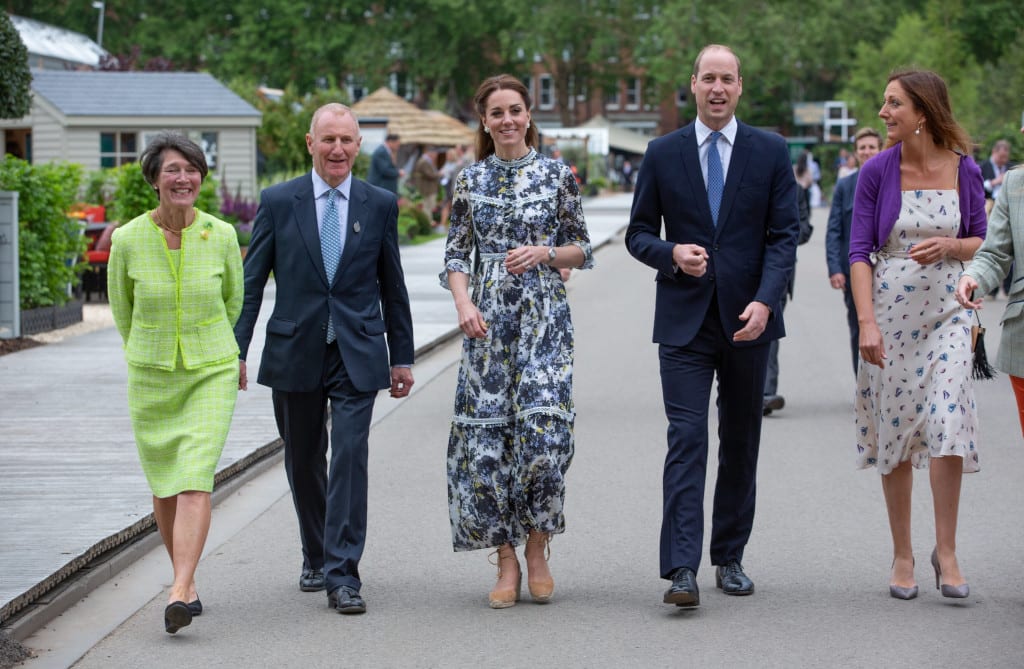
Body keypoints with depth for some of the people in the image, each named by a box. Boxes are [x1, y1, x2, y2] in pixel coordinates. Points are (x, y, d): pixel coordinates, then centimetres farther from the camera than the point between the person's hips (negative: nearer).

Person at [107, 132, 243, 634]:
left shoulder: (221, 237, -8)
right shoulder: (128, 240, -9)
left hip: (212, 374, -1)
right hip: (151, 377, 1)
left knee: (195, 479, -15)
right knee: (164, 487, 9)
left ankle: (178, 594, -23)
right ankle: (187, 581, 29)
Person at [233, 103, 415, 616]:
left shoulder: (380, 205, 4)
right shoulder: (278, 202, 1)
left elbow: (392, 286, 10)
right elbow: (251, 282, 2)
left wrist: (401, 357, 11)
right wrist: (236, 350, -5)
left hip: (357, 355, -1)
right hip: (295, 353, 1)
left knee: (350, 458, -11)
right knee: (303, 463, 12)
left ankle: (343, 576, -10)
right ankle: (315, 558, 32)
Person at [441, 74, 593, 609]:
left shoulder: (557, 175, 4)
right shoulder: (470, 179, 8)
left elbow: (582, 249, 8)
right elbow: (456, 254, 8)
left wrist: (545, 252, -11)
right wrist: (463, 304, -9)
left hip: (543, 316, -2)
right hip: (487, 319, 2)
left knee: (544, 430, -13)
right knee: (487, 433, -1)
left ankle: (537, 549, 6)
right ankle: (506, 559, 9)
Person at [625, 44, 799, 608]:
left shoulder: (771, 152, 4)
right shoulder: (663, 154, 5)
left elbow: (784, 235, -1)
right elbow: (639, 233, 9)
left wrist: (765, 301, -15)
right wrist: (672, 254, -13)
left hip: (747, 320, 1)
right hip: (684, 321, -1)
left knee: (741, 444, 9)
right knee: (686, 441, -10)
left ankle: (730, 559, 21)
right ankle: (682, 570, -16)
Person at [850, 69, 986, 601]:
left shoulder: (964, 170, 0)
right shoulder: (877, 171, -3)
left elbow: (982, 242, 9)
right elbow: (859, 250, -5)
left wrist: (949, 246, -14)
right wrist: (866, 322, -15)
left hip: (946, 311, 0)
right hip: (890, 311, 0)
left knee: (946, 422, -13)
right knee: (894, 432, 4)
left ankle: (945, 551, -2)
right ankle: (902, 556, 15)